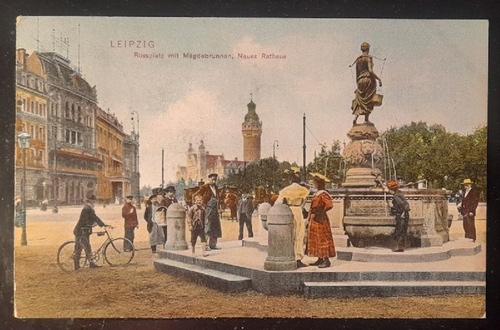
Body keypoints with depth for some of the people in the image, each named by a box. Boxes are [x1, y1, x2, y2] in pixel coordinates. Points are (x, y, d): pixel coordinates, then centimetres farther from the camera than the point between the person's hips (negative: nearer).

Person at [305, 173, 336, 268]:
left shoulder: (323, 194, -16)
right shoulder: (316, 194, 13)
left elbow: (330, 204, -27)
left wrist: (321, 212, -17)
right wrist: (309, 219, 16)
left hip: (320, 220, -10)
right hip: (314, 220, 10)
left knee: (322, 239, -6)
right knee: (316, 240, 13)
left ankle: (326, 260, -1)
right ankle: (320, 259, 20)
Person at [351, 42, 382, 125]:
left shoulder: (358, 59, 15)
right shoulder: (368, 57, -4)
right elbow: (370, 71, -15)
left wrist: (358, 85, 24)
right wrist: (379, 79, -9)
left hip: (360, 81, 6)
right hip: (369, 79, -6)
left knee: (359, 101, 4)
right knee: (368, 101, -2)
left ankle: (355, 118, -13)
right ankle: (366, 119, -6)